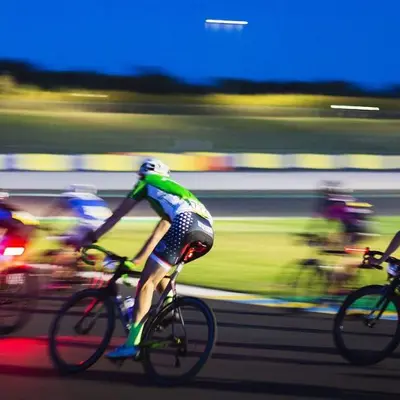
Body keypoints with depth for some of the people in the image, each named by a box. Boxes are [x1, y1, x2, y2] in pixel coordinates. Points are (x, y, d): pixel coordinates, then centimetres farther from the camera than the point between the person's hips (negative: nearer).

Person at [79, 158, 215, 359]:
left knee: (147, 282, -6)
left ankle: (132, 343, -14)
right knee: (158, 271, 29)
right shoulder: (173, 188, 41)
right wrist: (139, 258, 47)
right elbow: (161, 230, 43)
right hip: (208, 231, 7)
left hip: (185, 224, -7)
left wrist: (91, 238, 34)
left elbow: (116, 216, 26)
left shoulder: (147, 183, 25)